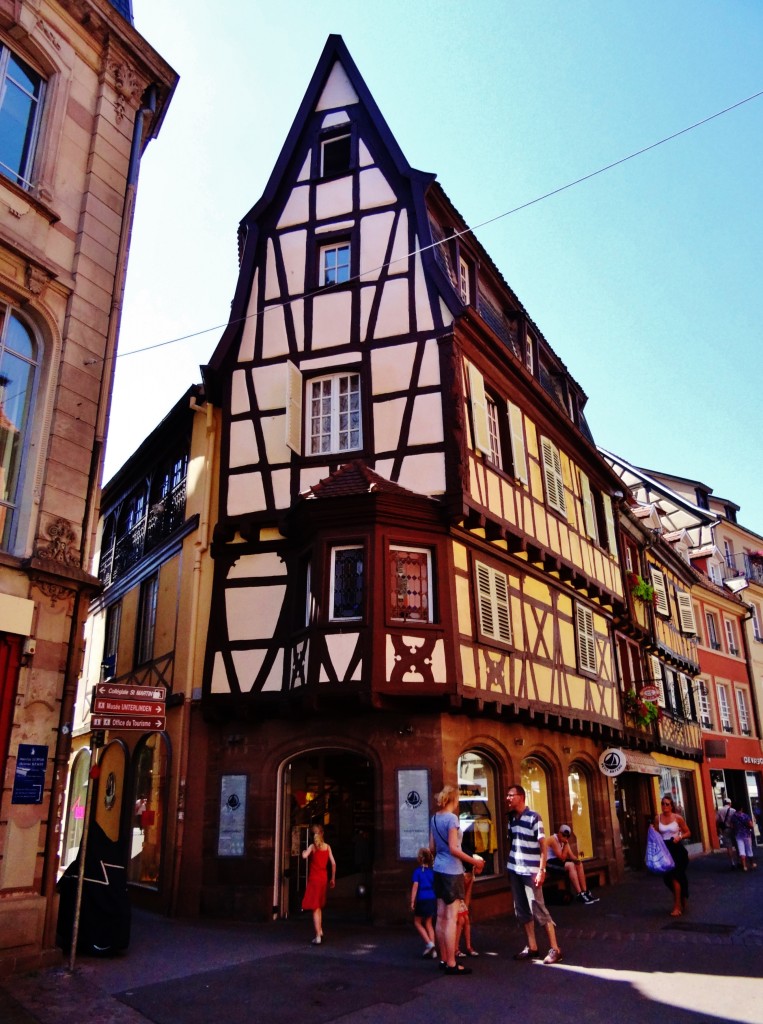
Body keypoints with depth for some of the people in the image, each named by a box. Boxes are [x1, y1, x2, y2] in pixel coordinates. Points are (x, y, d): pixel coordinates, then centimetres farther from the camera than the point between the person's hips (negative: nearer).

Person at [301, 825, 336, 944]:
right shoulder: (327, 847, 4)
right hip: (324, 878, 5)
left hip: (314, 878, -5)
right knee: (319, 906, 22)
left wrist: (304, 852, -3)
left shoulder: (313, 846, -8)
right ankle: (320, 931, 26)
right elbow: (333, 863, 2)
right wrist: (333, 878, 11)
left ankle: (318, 937, -5)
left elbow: (304, 856, -26)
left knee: (315, 907, -2)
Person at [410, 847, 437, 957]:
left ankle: (429, 943, -4)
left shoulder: (417, 871, -8)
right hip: (432, 899, 5)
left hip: (422, 900, -5)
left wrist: (412, 901, -9)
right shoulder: (432, 871, 5)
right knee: (428, 923, 15)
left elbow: (415, 886, -12)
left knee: (417, 922, 11)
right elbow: (436, 886, 11)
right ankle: (432, 949, 12)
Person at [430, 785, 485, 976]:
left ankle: (444, 959, 21)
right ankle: (451, 964, 2)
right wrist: (475, 861, -11)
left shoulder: (434, 818, 8)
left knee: (441, 917, 13)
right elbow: (453, 849, -19)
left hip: (439, 869, 8)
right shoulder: (451, 818, -15)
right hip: (452, 871, -8)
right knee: (451, 919, -3)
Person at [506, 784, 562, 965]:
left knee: (538, 909, -4)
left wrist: (541, 870, -17)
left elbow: (544, 845, -12)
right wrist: (510, 865, 11)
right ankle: (532, 947, 20)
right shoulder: (511, 818, 8)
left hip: (530, 871, -6)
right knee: (522, 910, 10)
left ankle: (555, 949, 6)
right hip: (515, 871, 7)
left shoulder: (533, 817, -11)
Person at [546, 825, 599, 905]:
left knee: (579, 864, -7)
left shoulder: (564, 841, 10)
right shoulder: (553, 839, -18)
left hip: (559, 861, 9)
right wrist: (566, 844, -21)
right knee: (570, 865, -29)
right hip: (550, 863, -9)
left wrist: (576, 859, -17)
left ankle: (585, 892, -6)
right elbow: (562, 858, -21)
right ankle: (579, 894, -25)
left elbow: (571, 855, 5)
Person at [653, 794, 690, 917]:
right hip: (665, 849, 4)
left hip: (677, 849, -4)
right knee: (668, 876, 11)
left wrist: (680, 837, -17)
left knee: (675, 876, -8)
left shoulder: (677, 817, -8)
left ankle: (677, 906, 3)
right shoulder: (657, 818, 0)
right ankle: (682, 900, 35)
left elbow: (688, 833, 0)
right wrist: (652, 831, -12)